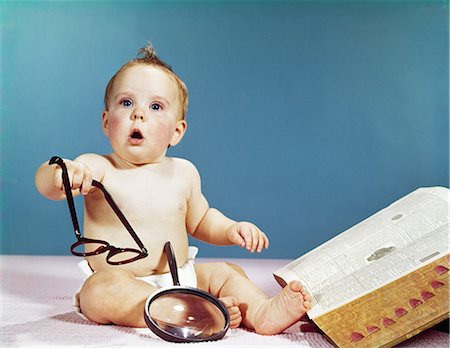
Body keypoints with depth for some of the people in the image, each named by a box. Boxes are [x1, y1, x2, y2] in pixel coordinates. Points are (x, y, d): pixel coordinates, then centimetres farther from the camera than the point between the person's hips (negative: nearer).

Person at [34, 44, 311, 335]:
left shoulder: (184, 172, 3)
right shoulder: (97, 168, -10)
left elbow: (200, 220, 18)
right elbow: (47, 185, -27)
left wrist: (231, 229, -1)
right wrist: (61, 171, -51)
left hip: (180, 279, 5)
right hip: (123, 285, -4)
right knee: (101, 289, -32)